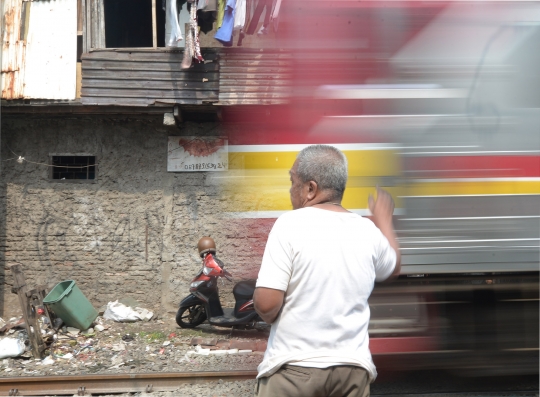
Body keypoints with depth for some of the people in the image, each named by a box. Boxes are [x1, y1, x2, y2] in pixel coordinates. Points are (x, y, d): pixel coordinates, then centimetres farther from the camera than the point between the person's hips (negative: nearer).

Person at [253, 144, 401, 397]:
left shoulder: (291, 224, -12)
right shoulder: (367, 231, 3)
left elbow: (266, 304, -18)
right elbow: (393, 268, 26)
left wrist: (269, 316, 5)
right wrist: (384, 220, 41)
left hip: (293, 368, -4)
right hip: (352, 368, 4)